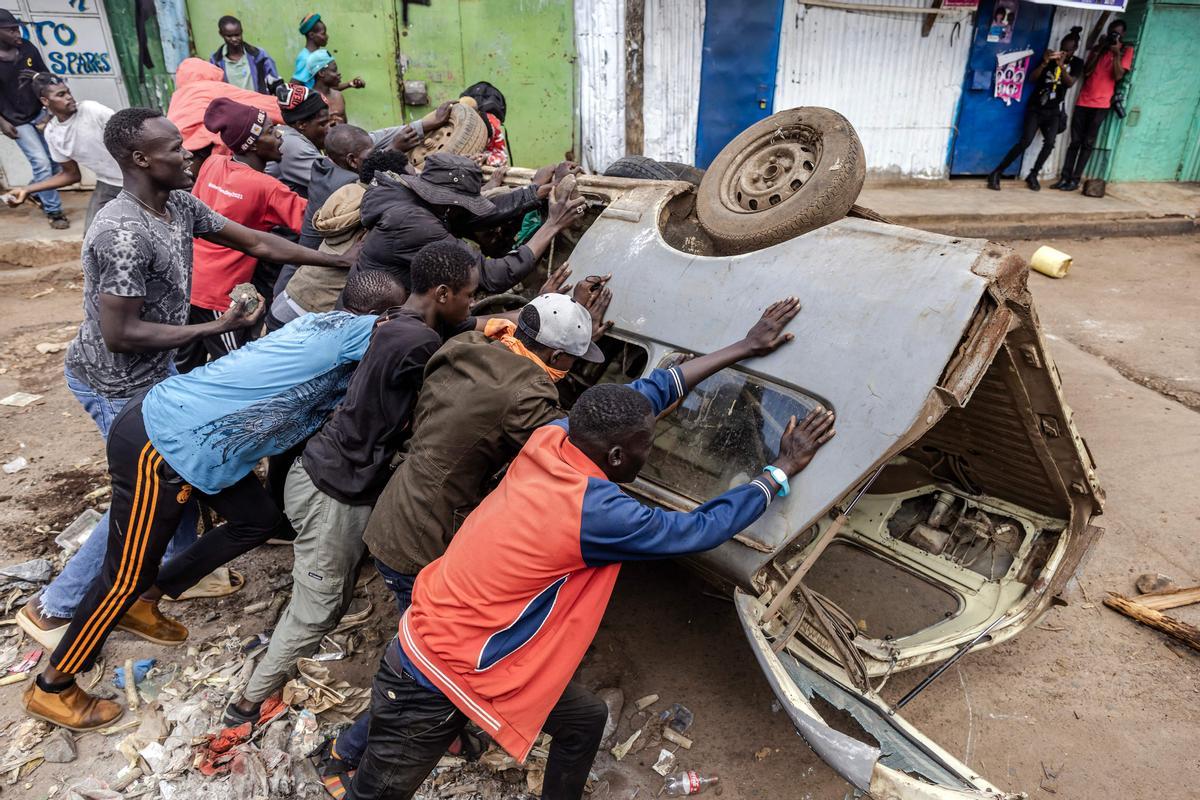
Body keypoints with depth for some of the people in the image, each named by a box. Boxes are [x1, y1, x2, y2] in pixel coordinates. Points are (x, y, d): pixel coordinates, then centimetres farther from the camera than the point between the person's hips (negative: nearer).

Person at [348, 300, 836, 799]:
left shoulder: (550, 439, -10)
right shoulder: (596, 513, -30)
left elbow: (648, 392, 0)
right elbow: (702, 529, -18)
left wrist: (743, 348, 7)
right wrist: (783, 469, -6)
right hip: (434, 683, -8)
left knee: (585, 719, 18)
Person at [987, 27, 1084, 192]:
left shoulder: (1077, 63, 5)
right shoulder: (1050, 57, 4)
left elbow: (1070, 83, -11)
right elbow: (1032, 79, -4)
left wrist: (1061, 65, -24)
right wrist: (1044, 63, -19)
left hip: (1053, 111, 2)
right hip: (1036, 107, -2)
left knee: (1049, 143, -18)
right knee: (1025, 141, -18)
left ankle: (1032, 175, -1)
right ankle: (996, 173, -17)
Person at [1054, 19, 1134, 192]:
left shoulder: (1126, 51, 3)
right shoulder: (1098, 47, 14)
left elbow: (1118, 76, -8)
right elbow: (1086, 71, 4)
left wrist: (1116, 53, -14)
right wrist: (1098, 51, -5)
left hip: (1101, 104, -3)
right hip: (1083, 100, 3)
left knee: (1088, 143, -2)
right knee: (1075, 141, 1)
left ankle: (1075, 179, -1)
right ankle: (1064, 177, 2)